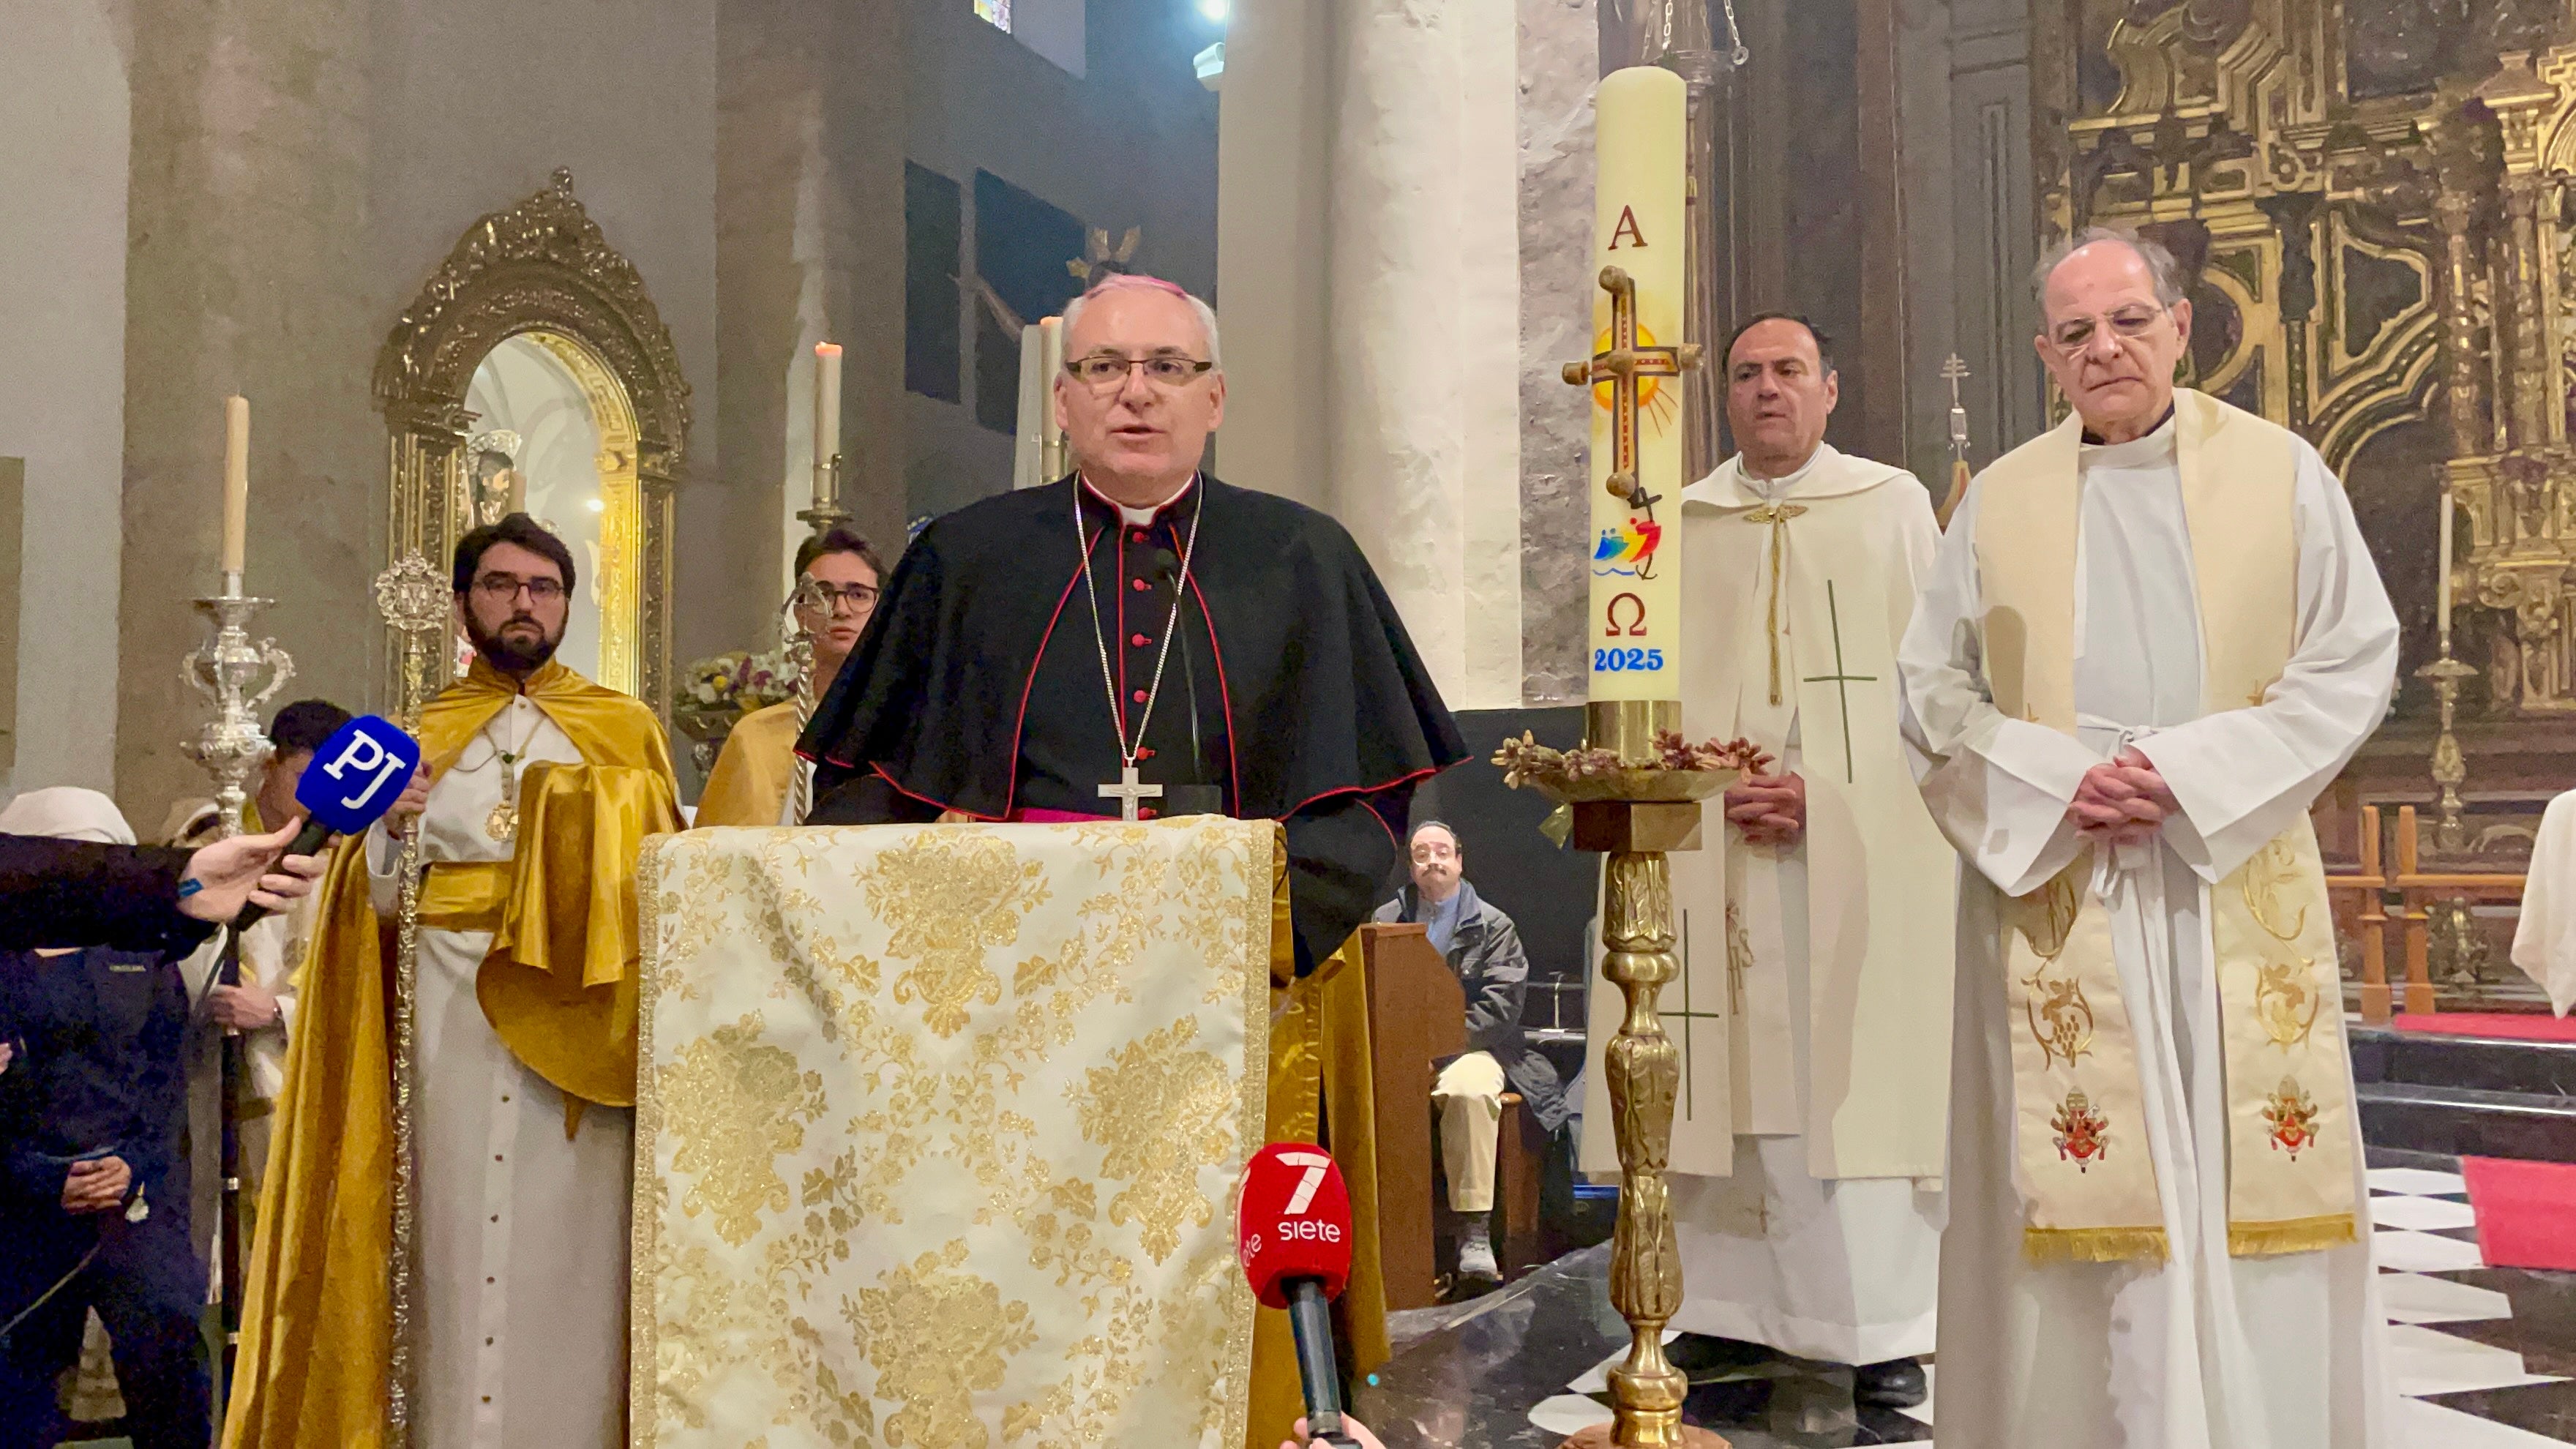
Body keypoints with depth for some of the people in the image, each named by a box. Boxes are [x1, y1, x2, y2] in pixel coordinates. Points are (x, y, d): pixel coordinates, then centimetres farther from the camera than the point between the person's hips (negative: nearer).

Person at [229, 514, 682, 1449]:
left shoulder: (626, 731, 11)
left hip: (574, 1019, -1)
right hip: (449, 1013, 1)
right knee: (455, 1226, -2)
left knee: (567, 1232, -3)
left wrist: (606, 837, -15)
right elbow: (375, 902, 9)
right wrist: (392, 828, -9)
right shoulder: (415, 738, 15)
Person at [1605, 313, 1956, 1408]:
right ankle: (1733, 1307, 7)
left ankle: (1886, 1326, 1)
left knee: (1861, 1068, -5)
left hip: (1858, 844, -2)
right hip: (1716, 842, 2)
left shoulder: (1893, 504, 7)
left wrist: (1823, 790, -10)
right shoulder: (1683, 524, 14)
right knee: (1732, 1073, 1)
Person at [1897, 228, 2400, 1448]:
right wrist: (2057, 781, -10)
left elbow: (2354, 661, 2)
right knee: (2084, 1193, 1)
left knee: (2251, 1182, 1)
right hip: (2053, 882, 1)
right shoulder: (1999, 500, 8)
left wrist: (2190, 771, -11)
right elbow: (1934, 692, 7)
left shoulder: (2281, 473, 6)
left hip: (2234, 881, 0)